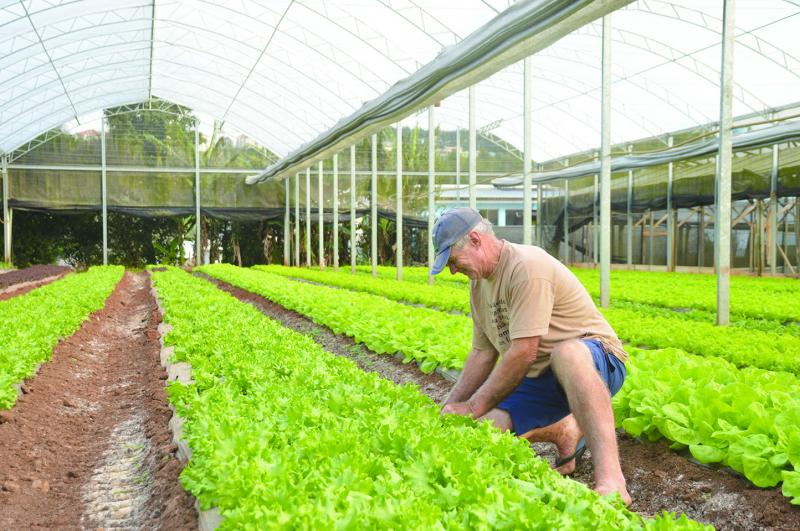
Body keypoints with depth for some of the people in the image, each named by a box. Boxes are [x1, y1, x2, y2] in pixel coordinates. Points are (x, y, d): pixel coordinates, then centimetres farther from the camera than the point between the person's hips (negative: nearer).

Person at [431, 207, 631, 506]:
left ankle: (611, 480, -47)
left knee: (566, 351, -43)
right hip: (538, 379, 8)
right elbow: (482, 354, 12)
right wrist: (450, 408, 4)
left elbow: (523, 353, -25)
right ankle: (563, 434, 12)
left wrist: (473, 408, -18)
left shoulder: (527, 267, -21)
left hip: (595, 361, -8)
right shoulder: (479, 282, 10)